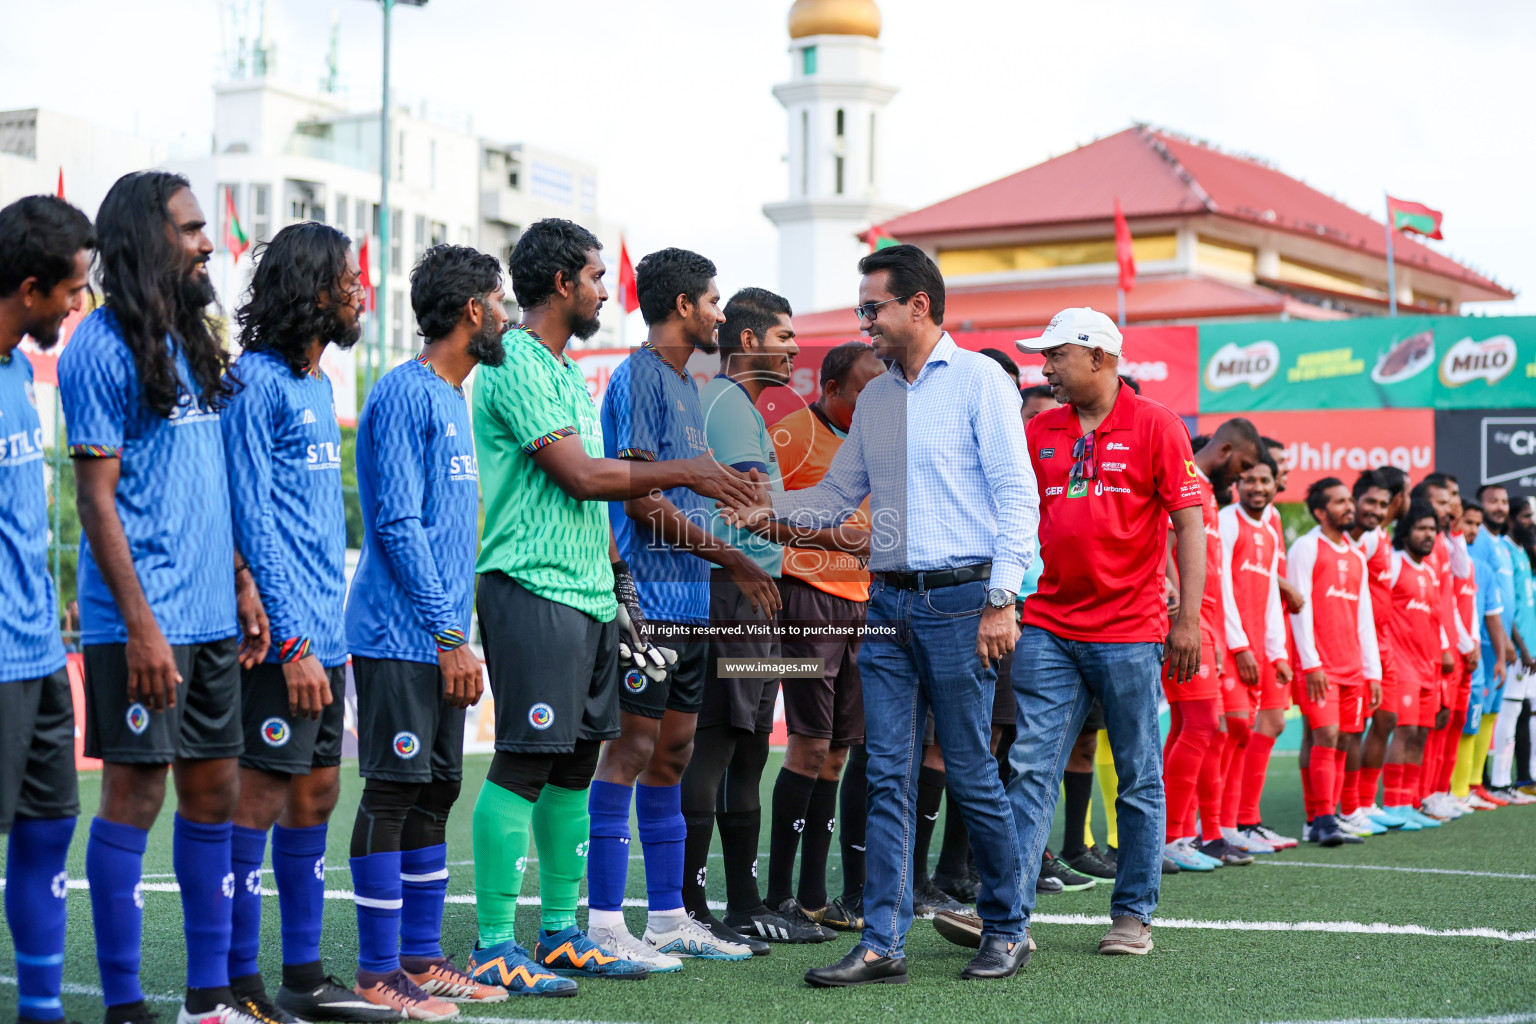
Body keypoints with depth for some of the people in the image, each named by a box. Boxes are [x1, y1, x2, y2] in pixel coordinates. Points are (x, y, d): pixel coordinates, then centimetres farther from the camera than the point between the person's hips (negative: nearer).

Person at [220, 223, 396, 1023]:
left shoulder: (318, 384, 18)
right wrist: (293, 642, -18)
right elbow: (252, 520, -15)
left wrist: (332, 631, 18)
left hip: (322, 635, 9)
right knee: (258, 800, -5)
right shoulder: (257, 381, -10)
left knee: (316, 796, 12)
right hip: (282, 638, -9)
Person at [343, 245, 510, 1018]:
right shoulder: (405, 395, -12)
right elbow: (398, 522, -18)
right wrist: (449, 637, -18)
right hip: (401, 639, -9)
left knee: (435, 791, 11)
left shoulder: (452, 398, 18)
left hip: (440, 641, 9)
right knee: (393, 793, -5)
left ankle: (420, 958, 19)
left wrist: (455, 633, 17)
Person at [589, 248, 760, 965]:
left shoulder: (685, 383, 19)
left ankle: (667, 917, 17)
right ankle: (605, 924, -5)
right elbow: (639, 499, -16)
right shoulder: (640, 377, -10)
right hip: (650, 598, -10)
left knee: (673, 752, 11)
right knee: (632, 749, -8)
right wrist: (728, 556, -11)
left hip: (689, 599, 10)